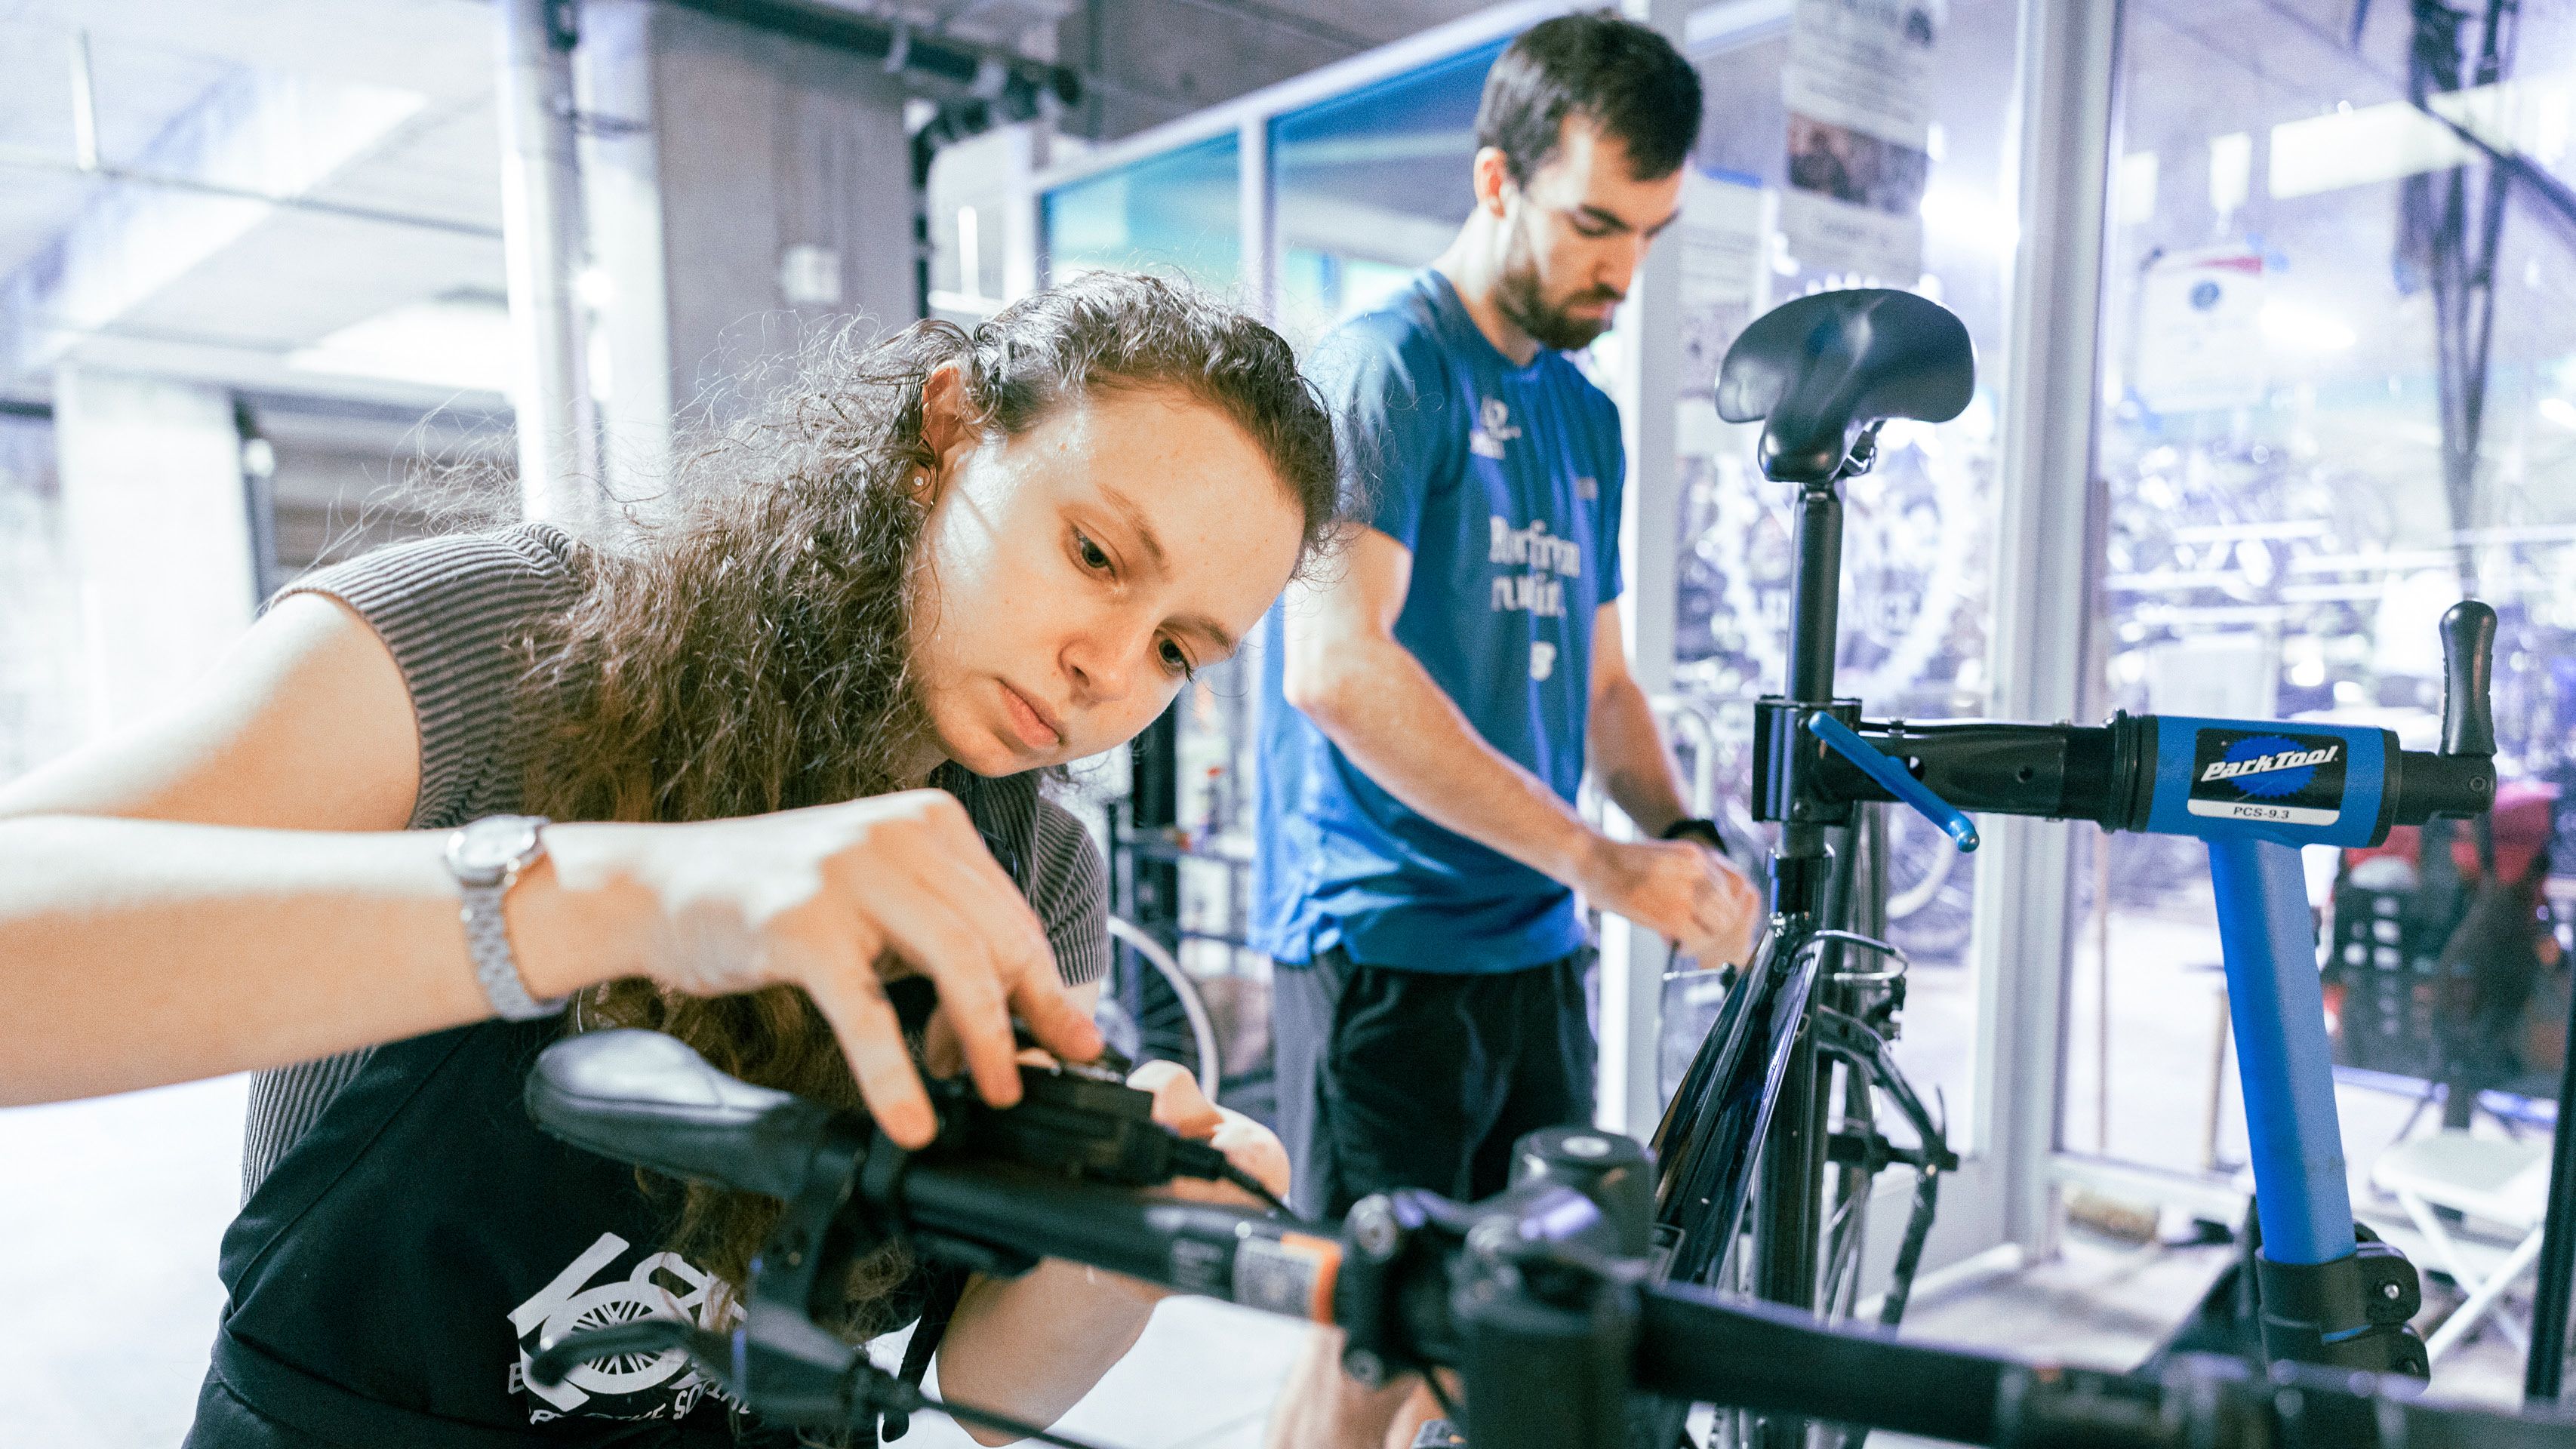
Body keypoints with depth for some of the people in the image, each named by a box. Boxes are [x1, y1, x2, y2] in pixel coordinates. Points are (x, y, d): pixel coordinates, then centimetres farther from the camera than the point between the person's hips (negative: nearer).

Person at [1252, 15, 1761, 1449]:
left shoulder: (1586, 414, 15)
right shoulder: (1383, 365, -10)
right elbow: (1335, 667, -23)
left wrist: (1687, 836, 0)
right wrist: (1603, 858, -20)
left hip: (1539, 948, 8)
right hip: (1389, 941, -7)